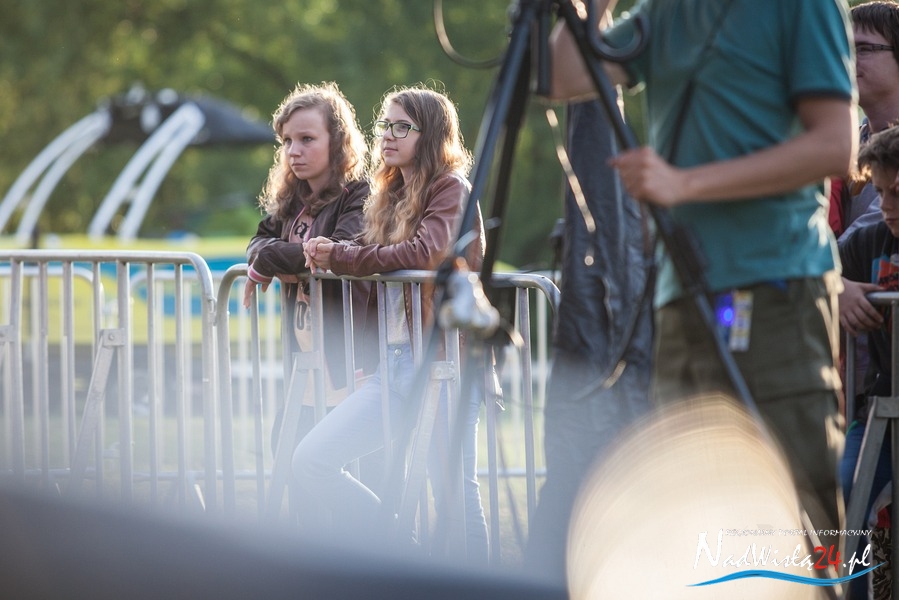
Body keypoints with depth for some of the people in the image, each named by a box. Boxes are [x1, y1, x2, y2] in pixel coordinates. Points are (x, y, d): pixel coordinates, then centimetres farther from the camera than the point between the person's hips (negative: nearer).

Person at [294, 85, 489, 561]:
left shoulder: (451, 189, -3)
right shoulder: (389, 197, 21)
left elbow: (426, 252, -19)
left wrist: (339, 257, -13)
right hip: (393, 365, 7)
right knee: (311, 462, -4)